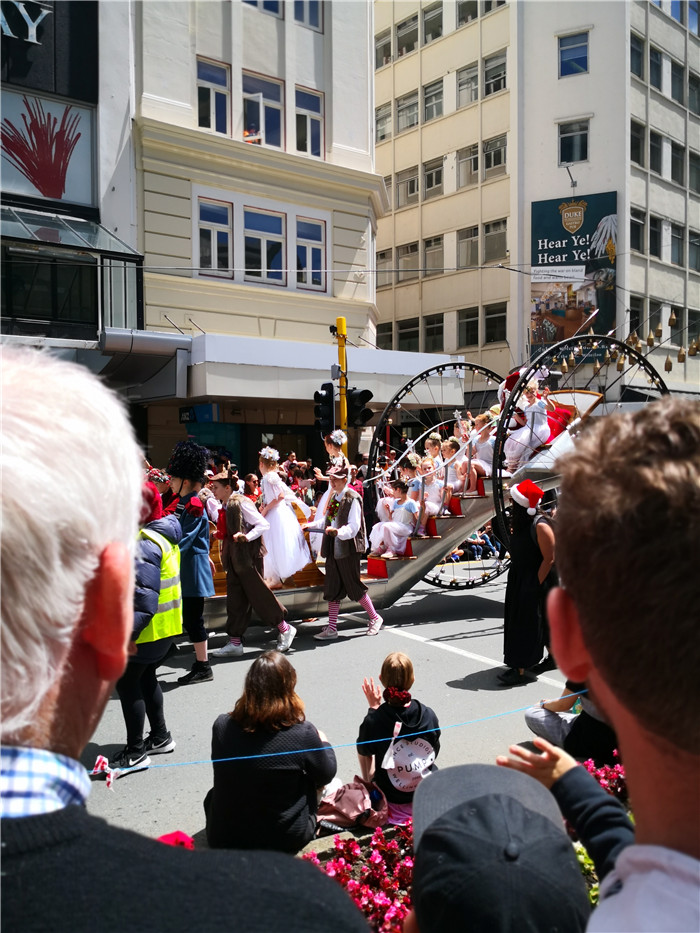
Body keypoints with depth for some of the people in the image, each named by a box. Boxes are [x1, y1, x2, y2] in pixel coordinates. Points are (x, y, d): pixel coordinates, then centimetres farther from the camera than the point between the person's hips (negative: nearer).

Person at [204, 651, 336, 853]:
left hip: (222, 838, 2)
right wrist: (324, 744, 16)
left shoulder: (222, 726, -16)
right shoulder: (303, 733, -23)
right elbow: (326, 775, -4)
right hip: (286, 840, -1)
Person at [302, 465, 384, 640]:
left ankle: (375, 618, 21)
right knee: (332, 589, 8)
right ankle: (332, 628, 13)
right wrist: (311, 525, 10)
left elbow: (353, 527, -19)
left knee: (354, 586, 2)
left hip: (348, 548, -8)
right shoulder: (333, 497, 13)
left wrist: (338, 531, -34)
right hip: (333, 548, 8)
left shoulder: (352, 498, -12)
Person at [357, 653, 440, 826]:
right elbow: (434, 754, 0)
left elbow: (364, 752, -4)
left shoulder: (373, 721, -25)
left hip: (393, 801, -2)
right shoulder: (429, 715, -17)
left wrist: (373, 708, -3)